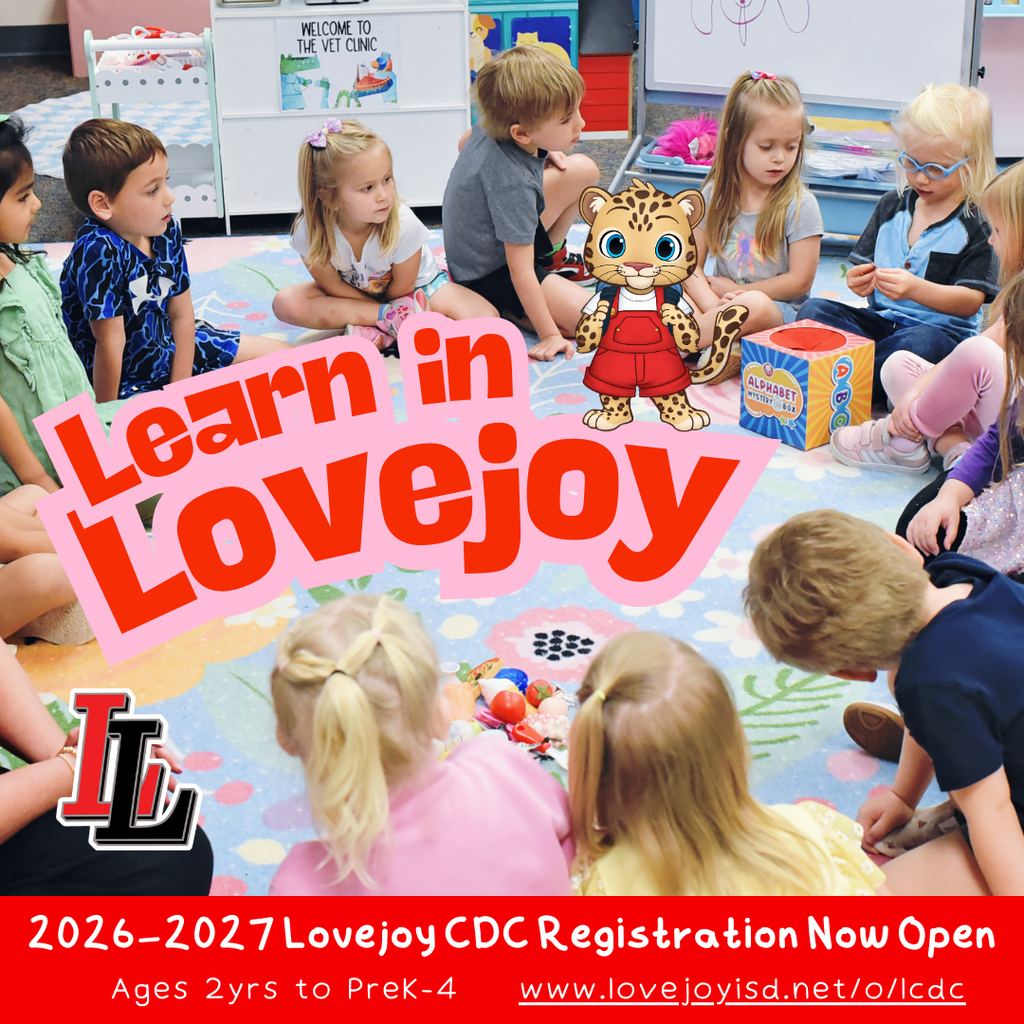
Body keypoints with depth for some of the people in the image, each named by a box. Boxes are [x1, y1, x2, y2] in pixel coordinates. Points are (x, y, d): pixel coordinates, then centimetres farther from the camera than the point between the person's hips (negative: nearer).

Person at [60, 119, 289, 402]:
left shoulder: (166, 231, -7)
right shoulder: (99, 253, -29)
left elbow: (181, 314, 0)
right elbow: (110, 342, -27)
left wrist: (180, 385, -5)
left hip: (168, 347, 8)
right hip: (126, 377, -8)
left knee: (280, 352, 9)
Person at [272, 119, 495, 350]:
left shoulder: (404, 225, -33)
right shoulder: (309, 232, -30)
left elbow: (401, 286, -17)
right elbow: (333, 286, -16)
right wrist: (388, 313, -18)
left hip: (415, 286, -1)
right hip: (352, 292, 2)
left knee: (485, 317, -24)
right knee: (286, 303, -24)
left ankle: (377, 327, -20)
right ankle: (389, 318, -21)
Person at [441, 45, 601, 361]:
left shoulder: (496, 123, -15)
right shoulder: (512, 183, -38)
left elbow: (465, 144, 12)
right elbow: (520, 273, -32)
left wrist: (542, 154, 7)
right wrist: (550, 335, -25)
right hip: (489, 273, -9)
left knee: (583, 169, 2)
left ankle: (550, 254, 21)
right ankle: (507, 310, -3)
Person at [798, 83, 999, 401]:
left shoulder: (980, 223, -6)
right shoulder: (892, 205, 11)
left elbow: (971, 301, -12)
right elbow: (863, 265, 14)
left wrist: (915, 289, -29)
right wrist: (861, 282, -12)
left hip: (942, 330, -6)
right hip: (881, 321, 6)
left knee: (921, 342, -40)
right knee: (812, 310, -15)